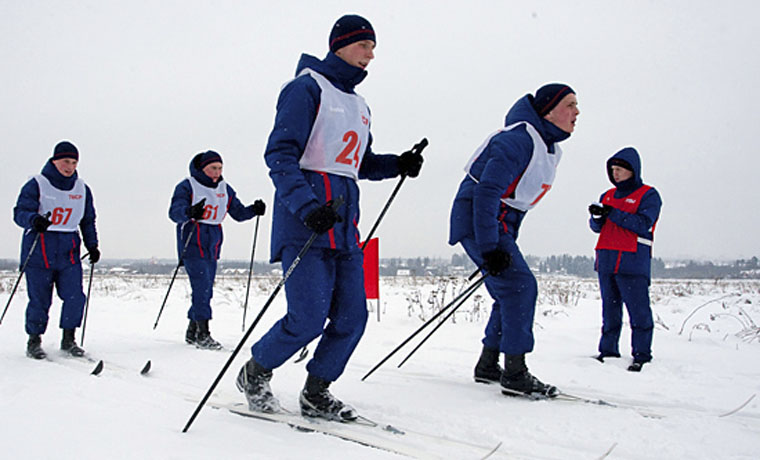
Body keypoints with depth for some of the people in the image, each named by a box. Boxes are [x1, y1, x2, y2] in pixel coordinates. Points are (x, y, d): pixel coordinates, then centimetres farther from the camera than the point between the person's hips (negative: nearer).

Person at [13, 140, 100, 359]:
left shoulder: (82, 189, 11)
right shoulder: (36, 185, -3)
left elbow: (88, 221, 20)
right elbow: (20, 212, -12)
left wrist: (92, 245, 11)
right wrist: (34, 220, -33)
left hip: (68, 250, 3)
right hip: (39, 250, -3)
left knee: (75, 297, -7)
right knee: (39, 300, -1)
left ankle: (68, 339, 10)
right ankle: (34, 341, 16)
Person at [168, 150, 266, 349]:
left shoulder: (225, 189, 13)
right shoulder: (187, 187, -4)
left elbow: (238, 213, 14)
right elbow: (174, 212, -15)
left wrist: (254, 210, -6)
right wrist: (190, 212, -37)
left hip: (212, 245, 6)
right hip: (192, 243, -6)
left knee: (205, 289, 7)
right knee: (202, 286, -16)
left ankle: (192, 332, 19)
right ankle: (202, 333, -14)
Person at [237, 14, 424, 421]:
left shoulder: (358, 105, 20)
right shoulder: (306, 88, -5)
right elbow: (280, 155, -13)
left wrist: (397, 165, 7)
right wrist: (307, 207, -26)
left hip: (344, 223, 8)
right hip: (304, 221, -8)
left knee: (352, 317, 3)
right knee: (309, 317, -11)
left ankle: (316, 394, 18)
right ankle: (254, 374, 14)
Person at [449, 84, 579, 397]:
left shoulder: (550, 149, 11)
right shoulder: (517, 140, -21)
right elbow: (487, 194, -27)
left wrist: (508, 242, 18)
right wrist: (490, 248, -30)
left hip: (499, 226, 10)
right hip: (477, 221, -10)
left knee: (510, 294, 10)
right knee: (520, 285, -16)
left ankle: (487, 366, 22)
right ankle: (515, 373, -13)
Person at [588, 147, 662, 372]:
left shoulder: (648, 195, 1)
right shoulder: (608, 196, 19)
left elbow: (643, 224, -13)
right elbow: (597, 227, 15)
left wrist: (613, 214, -18)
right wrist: (597, 217, -8)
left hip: (632, 262, -6)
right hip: (606, 260, 6)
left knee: (638, 309, -7)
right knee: (610, 309, 11)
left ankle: (641, 355, -2)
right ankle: (608, 350, 17)